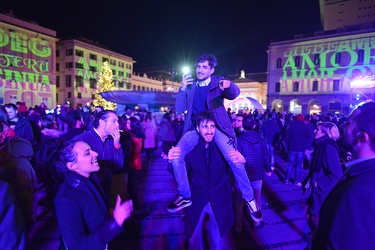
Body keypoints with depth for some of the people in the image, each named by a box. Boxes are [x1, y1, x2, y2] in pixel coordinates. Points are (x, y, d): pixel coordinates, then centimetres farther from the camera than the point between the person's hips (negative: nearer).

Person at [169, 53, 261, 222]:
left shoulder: (217, 82, 3)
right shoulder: (190, 85, 8)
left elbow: (234, 94, -14)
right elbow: (180, 110, 2)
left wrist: (228, 85, -37)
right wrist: (182, 89, -11)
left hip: (217, 126, -2)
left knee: (235, 161, -17)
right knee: (176, 156, -15)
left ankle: (249, 198, 7)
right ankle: (185, 196, 5)